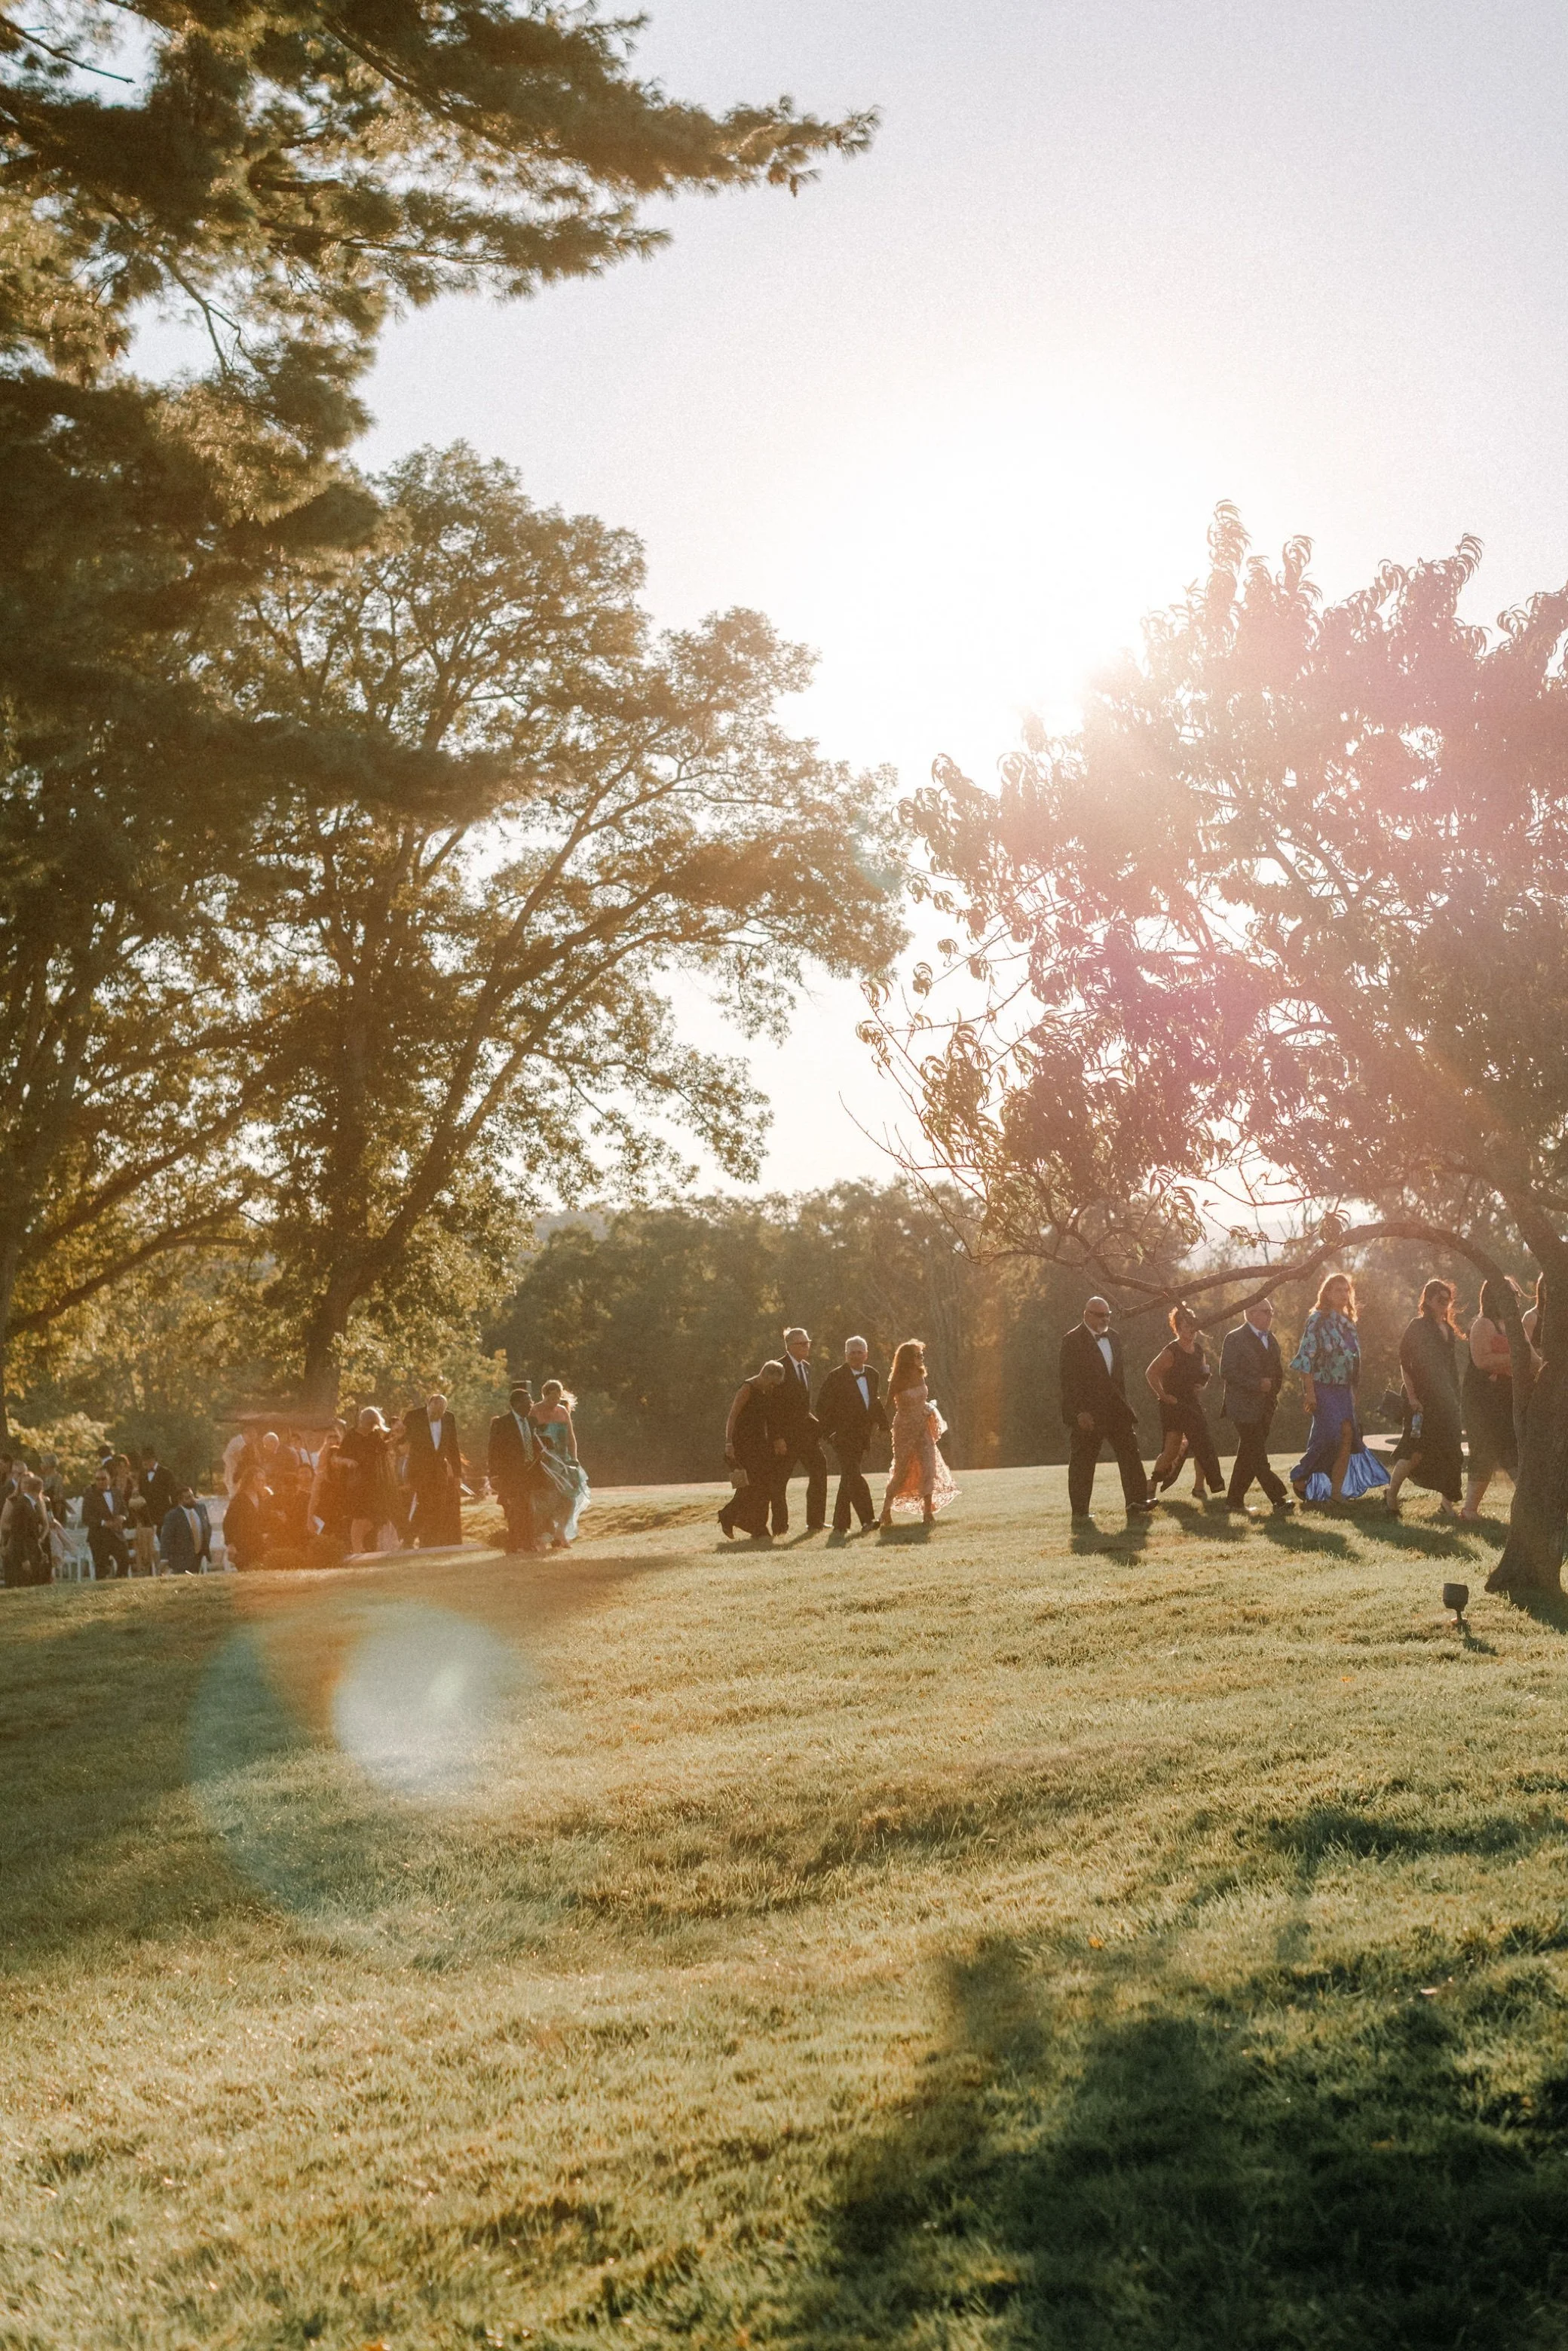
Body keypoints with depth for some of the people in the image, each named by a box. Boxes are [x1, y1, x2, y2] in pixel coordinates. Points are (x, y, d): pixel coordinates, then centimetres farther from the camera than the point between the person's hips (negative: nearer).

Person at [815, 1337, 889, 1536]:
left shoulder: (873, 1375, 9)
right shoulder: (836, 1377, -9)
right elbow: (823, 1406, -7)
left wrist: (884, 1426, 16)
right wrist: (828, 1432, -12)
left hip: (862, 1435, 6)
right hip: (843, 1435, -6)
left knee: (849, 1478, 12)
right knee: (854, 1476, -16)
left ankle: (840, 1524, 18)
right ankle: (868, 1520, -18)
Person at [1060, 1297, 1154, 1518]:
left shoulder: (1113, 1338, 13)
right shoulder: (1073, 1341, -10)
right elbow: (1069, 1380, -14)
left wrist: (1123, 1405, 15)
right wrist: (1079, 1413, -20)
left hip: (1114, 1408, 6)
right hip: (1086, 1412, -6)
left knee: (1129, 1451, -5)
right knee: (1082, 1461, 1)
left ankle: (1136, 1501, -6)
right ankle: (1079, 1511, 9)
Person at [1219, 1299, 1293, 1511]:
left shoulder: (1271, 1340, 16)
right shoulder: (1235, 1339, -7)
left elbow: (1278, 1372, 27)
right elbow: (1227, 1372, -15)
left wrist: (1273, 1391, 9)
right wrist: (1258, 1384, -18)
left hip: (1265, 1409, 8)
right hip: (1245, 1408, -8)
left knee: (1249, 1456, 9)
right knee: (1258, 1456, -11)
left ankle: (1235, 1499, 15)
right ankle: (1279, 1498, -13)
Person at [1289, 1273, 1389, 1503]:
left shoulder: (1348, 1323, 15)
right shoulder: (1318, 1320, -7)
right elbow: (1306, 1357, -13)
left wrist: (1353, 1392, 17)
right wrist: (1309, 1392, -19)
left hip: (1343, 1389, 7)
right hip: (1323, 1387, -7)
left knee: (1347, 1436, -3)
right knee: (1330, 1433, -17)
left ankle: (1336, 1492, 2)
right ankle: (1300, 1479, 0)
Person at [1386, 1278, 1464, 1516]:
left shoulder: (1449, 1330, 15)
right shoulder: (1418, 1327, -6)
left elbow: (1453, 1368, 19)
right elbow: (1405, 1363, -11)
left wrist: (1456, 1400, 15)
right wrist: (1412, 1396, -17)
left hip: (1446, 1398, 7)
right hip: (1423, 1398, -7)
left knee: (1450, 1450, 2)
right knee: (1417, 1447, -11)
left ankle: (1449, 1503, 7)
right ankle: (1391, 1494, 3)